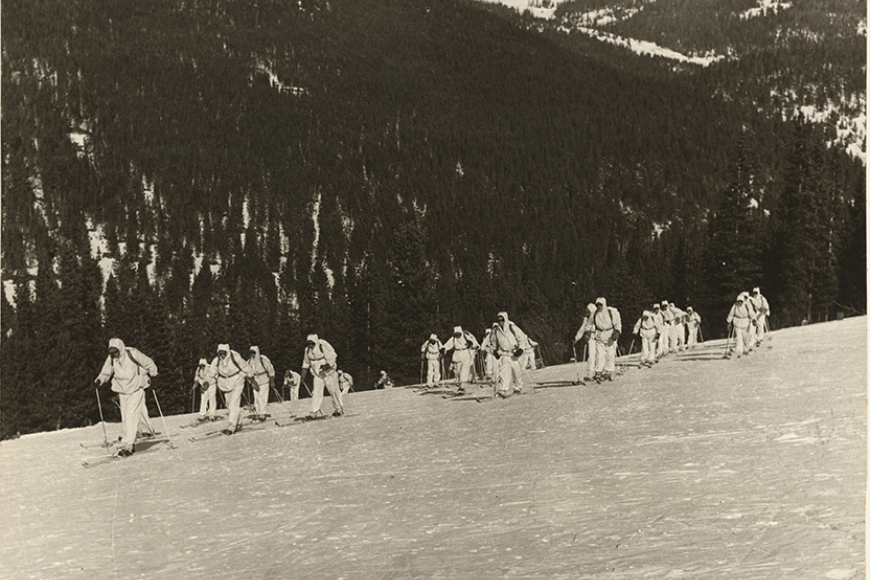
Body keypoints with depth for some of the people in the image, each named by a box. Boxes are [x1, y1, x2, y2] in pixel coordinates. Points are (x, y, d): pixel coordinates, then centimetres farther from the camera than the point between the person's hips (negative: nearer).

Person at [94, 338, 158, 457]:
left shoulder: (133, 354, -16)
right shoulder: (111, 358, -1)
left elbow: (148, 364, -6)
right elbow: (105, 372, 8)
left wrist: (152, 374, -8)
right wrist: (100, 380, -10)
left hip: (136, 389, -5)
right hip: (122, 391, 6)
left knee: (132, 416, -15)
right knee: (125, 418, 7)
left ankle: (127, 445, -18)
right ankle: (131, 443, 18)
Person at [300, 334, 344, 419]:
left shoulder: (323, 346, -19)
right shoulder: (307, 349, -1)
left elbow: (332, 357, -16)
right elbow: (306, 363, 12)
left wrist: (327, 365, -30)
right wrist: (303, 375, 9)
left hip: (329, 372, -4)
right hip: (318, 374, 4)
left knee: (333, 391, 4)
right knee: (316, 392, -7)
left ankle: (339, 409, 20)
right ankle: (315, 412, -5)